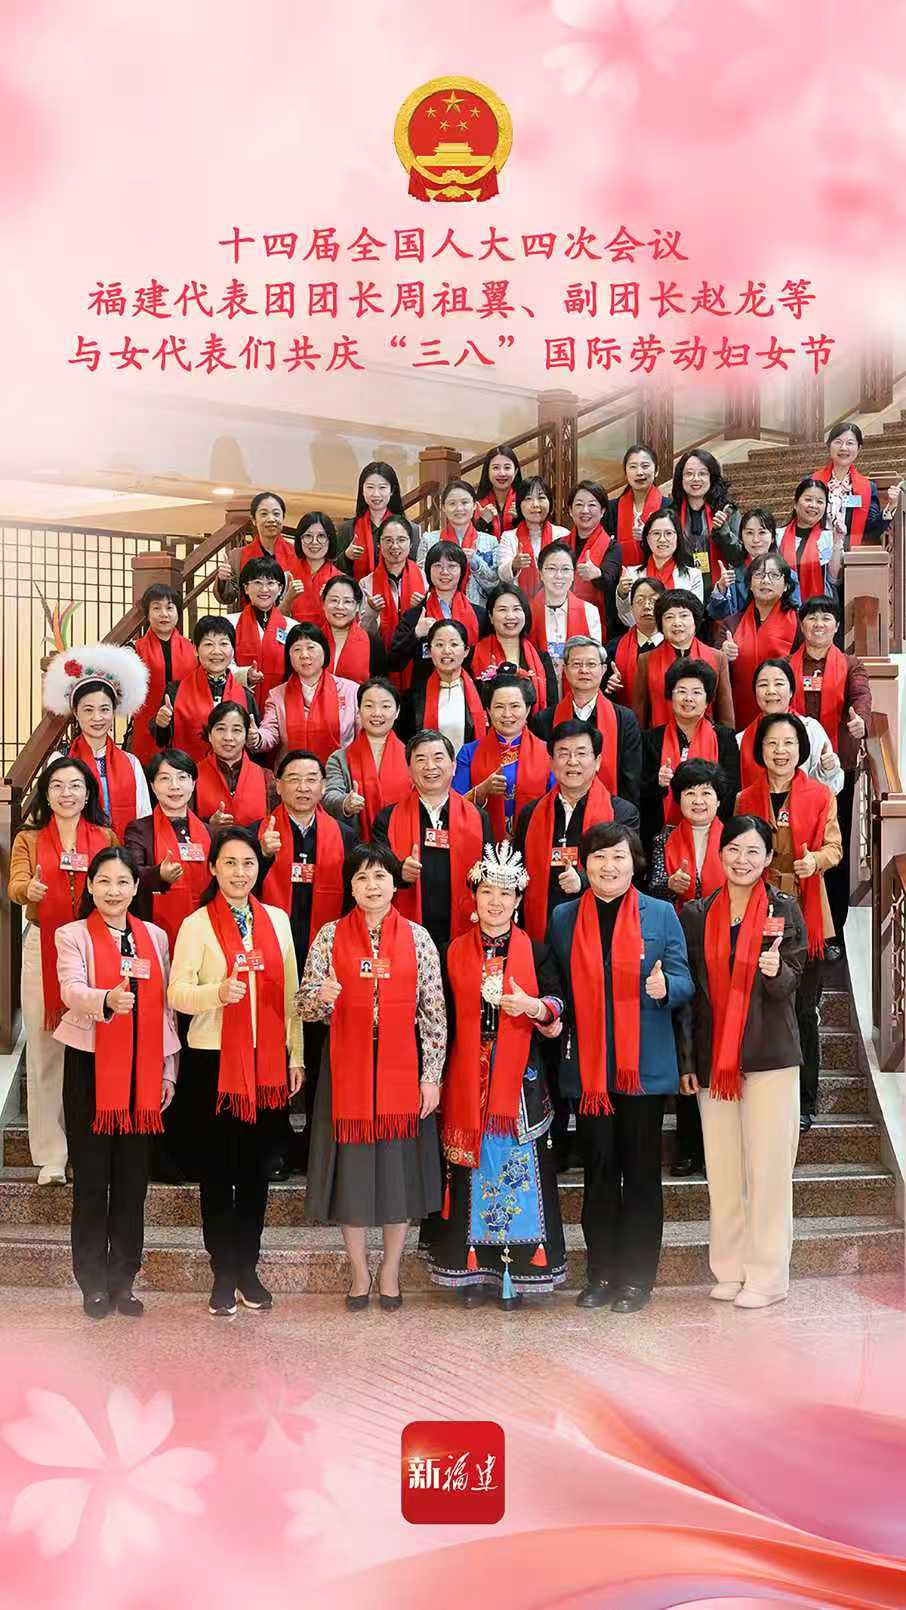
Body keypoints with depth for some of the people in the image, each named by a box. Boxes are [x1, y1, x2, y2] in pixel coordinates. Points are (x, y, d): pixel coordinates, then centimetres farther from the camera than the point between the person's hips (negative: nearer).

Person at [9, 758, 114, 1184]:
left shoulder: (106, 838, 12)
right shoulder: (28, 839, 10)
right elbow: (15, 885, -6)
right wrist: (27, 889, -29)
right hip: (44, 950, 0)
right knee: (46, 1052, -1)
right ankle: (51, 1155, 5)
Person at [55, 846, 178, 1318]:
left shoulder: (155, 937, 11)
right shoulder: (73, 935, 0)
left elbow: (165, 1007, 12)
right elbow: (71, 990, -17)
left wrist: (169, 1071, 7)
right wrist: (107, 1000, -39)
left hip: (142, 1071, 3)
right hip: (90, 1067, -3)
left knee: (133, 1178, 6)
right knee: (92, 1178, 2)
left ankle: (123, 1279, 17)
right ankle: (93, 1283, 12)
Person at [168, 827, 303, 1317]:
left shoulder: (277, 920, 9)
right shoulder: (197, 924, -2)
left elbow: (290, 991, 11)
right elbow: (177, 992, -9)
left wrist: (296, 1055, 8)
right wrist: (218, 992, -28)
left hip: (267, 1059, 3)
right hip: (215, 1058, -3)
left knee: (257, 1165, 9)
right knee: (219, 1166, 4)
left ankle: (248, 1267, 21)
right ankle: (223, 1273, 14)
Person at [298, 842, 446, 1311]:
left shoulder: (417, 937, 1)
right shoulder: (330, 936, 0)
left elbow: (434, 1013, 0)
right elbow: (305, 1008, -1)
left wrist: (432, 1075, -5)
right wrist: (321, 997, -24)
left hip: (402, 1071, 0)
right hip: (347, 1069, 0)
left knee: (400, 1168, 7)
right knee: (352, 1168, 5)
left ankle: (390, 1272, 23)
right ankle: (359, 1272, 22)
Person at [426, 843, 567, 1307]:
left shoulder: (535, 953, 5)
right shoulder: (454, 953, 7)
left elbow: (558, 1011, 2)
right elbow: (442, 1021, 8)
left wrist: (532, 1006, -19)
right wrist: (437, 1077, 3)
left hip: (519, 1081, -1)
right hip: (467, 1080, 1)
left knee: (519, 1167, -1)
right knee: (471, 1168, 2)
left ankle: (516, 1271, 6)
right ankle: (472, 1270, 10)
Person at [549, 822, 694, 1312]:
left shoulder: (661, 914, 3)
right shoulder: (563, 918, 8)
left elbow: (683, 981, 0)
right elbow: (558, 990, 14)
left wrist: (664, 988, -20)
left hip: (645, 1066, -1)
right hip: (587, 1066, 2)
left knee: (641, 1172, 4)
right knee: (597, 1171, 7)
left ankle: (636, 1278, 13)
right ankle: (600, 1274, 17)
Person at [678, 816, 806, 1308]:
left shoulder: (784, 910, -1)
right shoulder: (697, 914, 6)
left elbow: (789, 987, -3)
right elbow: (689, 992, 8)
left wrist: (776, 971, -27)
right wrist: (686, 1060, 4)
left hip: (770, 1056, -3)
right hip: (713, 1058, 3)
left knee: (768, 1166, 0)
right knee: (721, 1167, 7)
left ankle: (766, 1275, 10)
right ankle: (730, 1270, 18)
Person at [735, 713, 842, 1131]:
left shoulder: (821, 795, 2)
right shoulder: (744, 799, 6)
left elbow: (834, 846, 2)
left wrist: (815, 860, -19)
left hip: (805, 915, -1)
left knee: (803, 1010, 2)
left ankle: (803, 1101, 13)